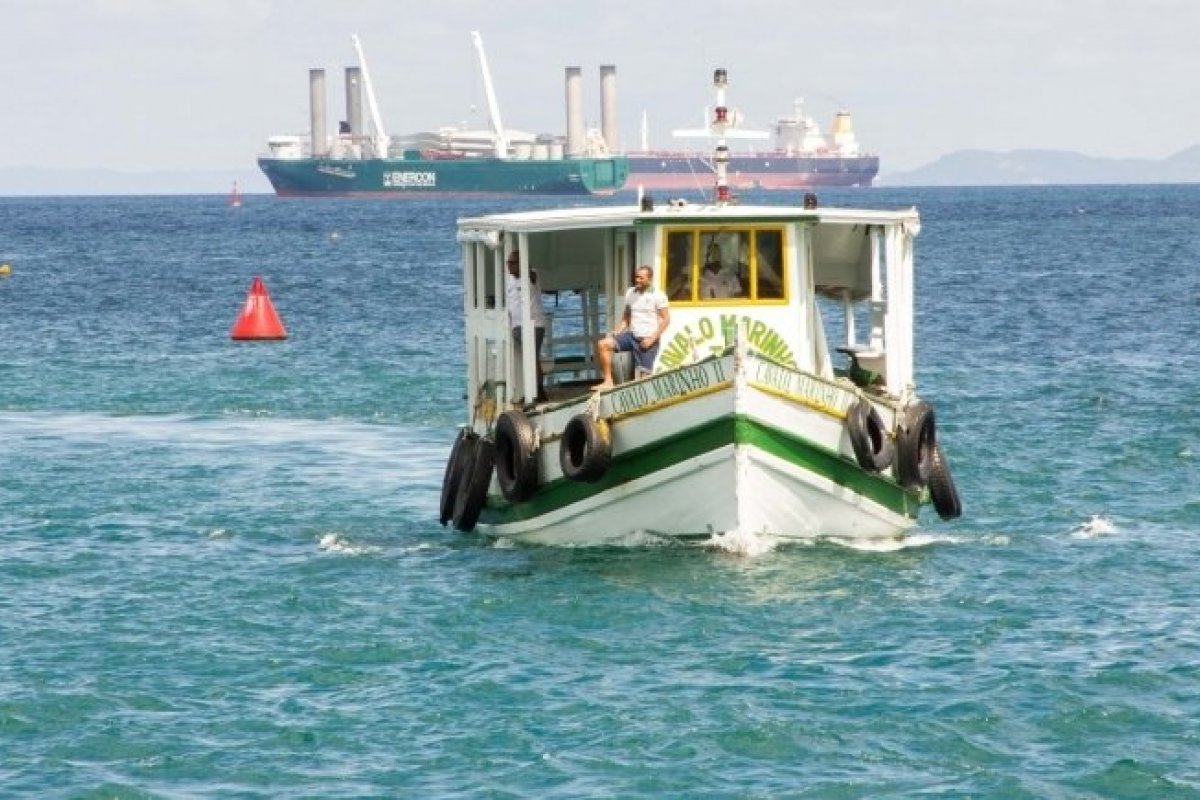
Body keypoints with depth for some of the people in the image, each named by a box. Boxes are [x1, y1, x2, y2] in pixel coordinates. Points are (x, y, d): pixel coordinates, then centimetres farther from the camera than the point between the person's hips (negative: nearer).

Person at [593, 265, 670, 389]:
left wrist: (652, 338, -16)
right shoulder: (631, 293, 10)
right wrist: (616, 332, 0)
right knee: (603, 344, -12)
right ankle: (608, 381, -12)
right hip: (631, 336, 5)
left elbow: (666, 319, -8)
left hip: (647, 339, -5)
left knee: (644, 375, -8)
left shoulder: (657, 296, -6)